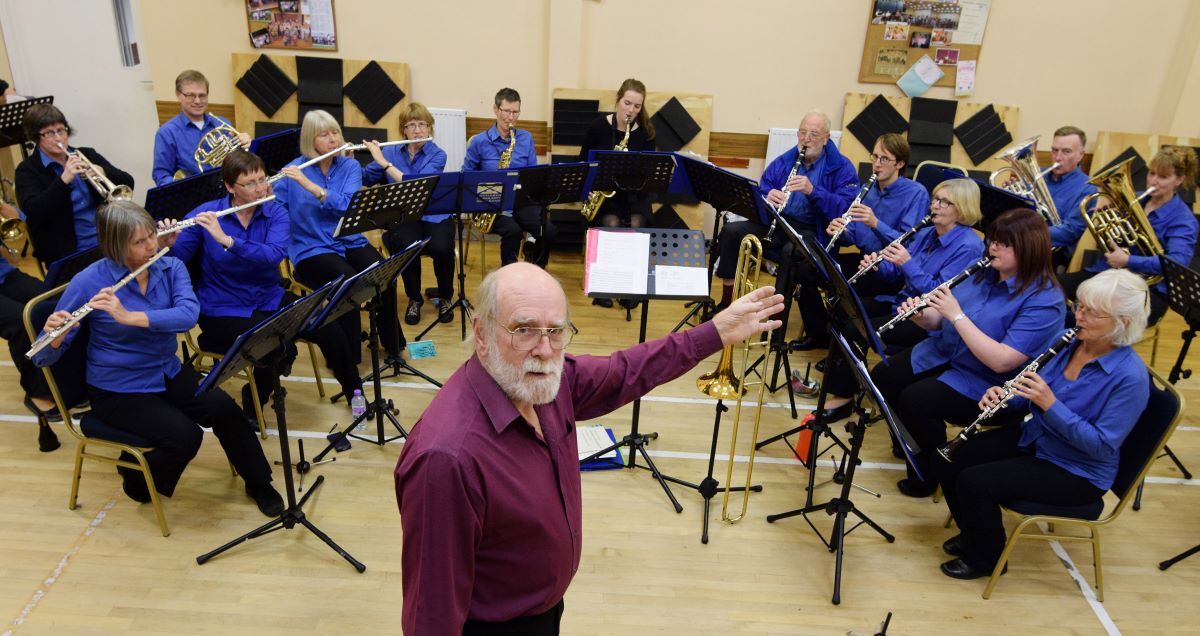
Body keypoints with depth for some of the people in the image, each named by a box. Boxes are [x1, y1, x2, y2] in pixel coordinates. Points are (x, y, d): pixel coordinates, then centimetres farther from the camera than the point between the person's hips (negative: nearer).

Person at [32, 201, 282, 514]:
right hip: (118, 388, -4)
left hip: (168, 373, 4)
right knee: (185, 436, -24)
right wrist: (55, 335, -36)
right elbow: (44, 358, -14)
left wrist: (129, 316, -36)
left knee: (225, 408, -21)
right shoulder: (88, 282, -16)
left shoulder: (171, 267, -6)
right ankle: (138, 479, 10)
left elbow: (189, 314, -26)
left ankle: (259, 483, 2)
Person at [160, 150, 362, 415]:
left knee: (329, 331, -16)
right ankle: (252, 406, 5)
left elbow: (273, 256, -24)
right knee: (280, 351, -27)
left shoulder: (276, 212, -5)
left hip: (269, 299, 3)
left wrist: (226, 240, -35)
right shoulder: (204, 214, -9)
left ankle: (353, 391, 11)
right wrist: (169, 244, -33)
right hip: (223, 309, -3)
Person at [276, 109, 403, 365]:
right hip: (312, 249, -3)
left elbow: (348, 205, -16)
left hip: (350, 242, 3)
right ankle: (347, 356, -14)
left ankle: (392, 343, -4)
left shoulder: (350, 166, 3)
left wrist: (309, 184, -25)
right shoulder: (294, 170, -2)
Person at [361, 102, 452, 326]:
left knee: (442, 248, -32)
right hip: (402, 216, 1)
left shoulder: (437, 155, -3)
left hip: (433, 215, -1)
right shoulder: (390, 152, 7)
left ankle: (445, 297, 0)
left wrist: (383, 162, -20)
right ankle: (414, 299, -4)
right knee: (407, 247, -32)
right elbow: (363, 179, 11)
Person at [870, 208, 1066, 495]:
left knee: (915, 400, -27)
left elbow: (1002, 361, -30)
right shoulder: (985, 273, 1)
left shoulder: (1044, 301, -21)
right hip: (943, 352, 8)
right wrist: (920, 316, -17)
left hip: (986, 382, -8)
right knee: (882, 376, -5)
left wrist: (957, 314, -31)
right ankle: (910, 440, 20)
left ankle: (926, 472, -1)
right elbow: (940, 321, 7)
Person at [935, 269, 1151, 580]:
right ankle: (975, 531, 20)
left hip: (1077, 472, -7)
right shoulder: (1072, 342, -4)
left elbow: (1102, 447, -25)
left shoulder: (1130, 376, -24)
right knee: (949, 459, -5)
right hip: (1033, 438, 7)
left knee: (974, 482, -22)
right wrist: (1003, 395, -15)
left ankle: (983, 557, 6)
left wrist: (1050, 404, -31)